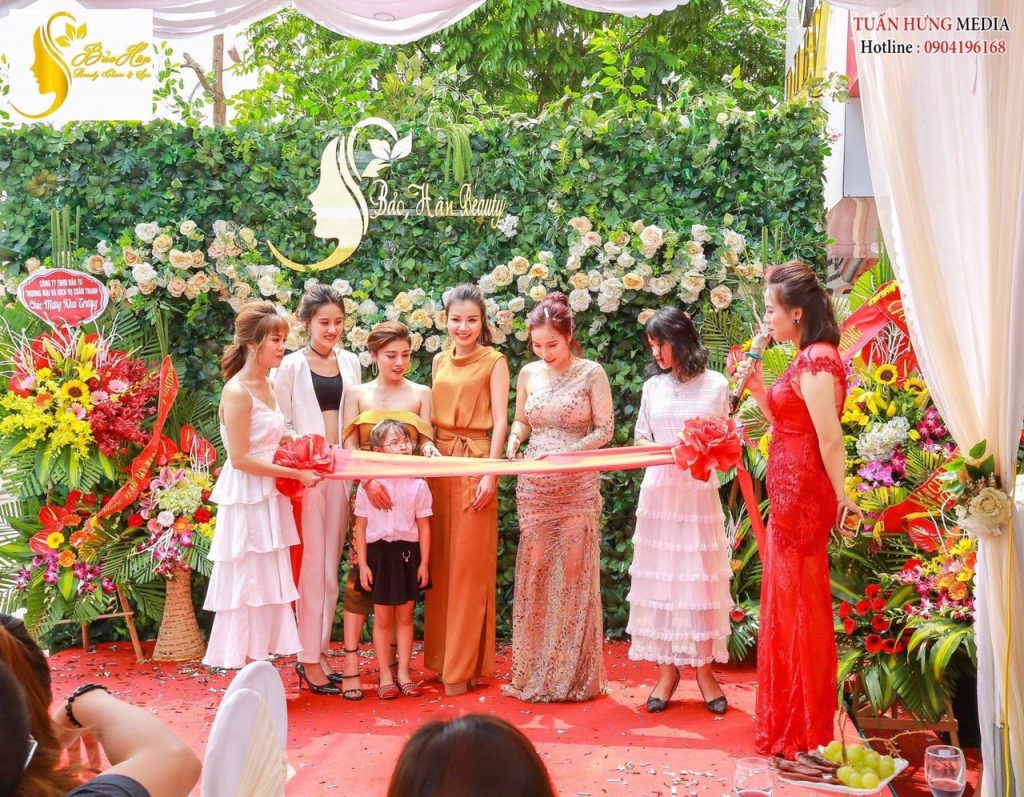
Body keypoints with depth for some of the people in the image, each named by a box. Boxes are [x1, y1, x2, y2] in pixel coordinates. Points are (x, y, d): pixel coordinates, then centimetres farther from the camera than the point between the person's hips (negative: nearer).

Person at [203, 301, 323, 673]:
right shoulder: (237, 392, -17)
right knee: (247, 585, -1)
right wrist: (295, 473, -15)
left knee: (268, 587, 11)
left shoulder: (267, 386, 10)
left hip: (269, 499, 9)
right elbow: (240, 459, -19)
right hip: (246, 500, -9)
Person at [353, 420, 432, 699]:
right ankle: (385, 676, 13)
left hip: (408, 552, 1)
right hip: (379, 552, -1)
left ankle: (403, 673, 18)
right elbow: (361, 527, 0)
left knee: (405, 616, 9)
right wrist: (363, 564, -3)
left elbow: (424, 527, 2)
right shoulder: (368, 485, -4)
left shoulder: (417, 484, -2)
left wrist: (424, 563, 0)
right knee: (382, 618, 5)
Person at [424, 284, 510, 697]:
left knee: (469, 564, -2)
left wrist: (491, 473, -16)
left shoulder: (494, 361, -3)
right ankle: (439, 657, 18)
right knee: (438, 562, 8)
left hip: (474, 462, -5)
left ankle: (463, 665, 4)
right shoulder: (440, 361, 13)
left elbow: (500, 420, -8)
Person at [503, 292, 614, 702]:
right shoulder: (528, 373, 6)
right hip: (534, 486, 3)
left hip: (577, 486, -3)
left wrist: (564, 453, -17)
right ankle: (533, 672, 14)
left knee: (575, 573, 0)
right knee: (534, 573, 4)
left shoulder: (591, 373, -4)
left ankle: (574, 673, 11)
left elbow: (604, 430, -4)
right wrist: (514, 438, -6)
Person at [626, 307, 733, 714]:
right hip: (659, 491, 3)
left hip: (698, 491, -2)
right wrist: (663, 451, -7)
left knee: (700, 578, -1)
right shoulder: (652, 387, 9)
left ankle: (704, 668, 8)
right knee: (659, 576, 2)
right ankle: (667, 669, 9)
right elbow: (640, 439, 14)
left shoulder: (715, 385, 1)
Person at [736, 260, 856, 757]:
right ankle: (787, 721, 29)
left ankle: (804, 733, 12)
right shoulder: (809, 359, 13)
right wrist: (758, 388, 6)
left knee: (800, 606, 0)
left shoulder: (815, 361, -18)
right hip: (791, 493, 10)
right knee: (787, 603, 17)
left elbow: (830, 437, -21)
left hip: (802, 494, -10)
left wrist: (840, 497, -15)